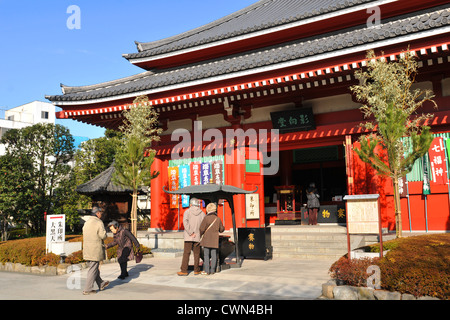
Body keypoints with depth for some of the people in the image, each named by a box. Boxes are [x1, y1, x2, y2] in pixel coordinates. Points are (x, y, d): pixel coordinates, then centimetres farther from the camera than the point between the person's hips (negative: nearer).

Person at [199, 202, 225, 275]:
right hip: (215, 240, 4)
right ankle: (212, 270, 9)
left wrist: (199, 236, 7)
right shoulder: (218, 219, 4)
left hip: (207, 240, -4)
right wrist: (223, 227, 38)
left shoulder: (206, 218, -10)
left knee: (206, 255, 3)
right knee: (214, 255, 7)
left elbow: (202, 229, -11)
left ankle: (206, 270, 2)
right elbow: (221, 229, 15)